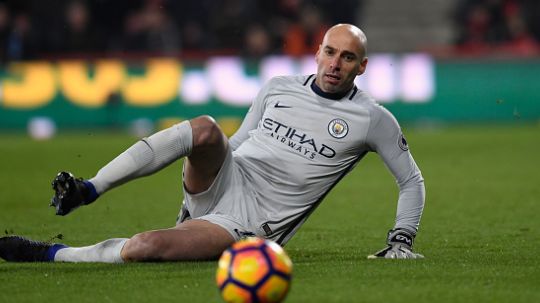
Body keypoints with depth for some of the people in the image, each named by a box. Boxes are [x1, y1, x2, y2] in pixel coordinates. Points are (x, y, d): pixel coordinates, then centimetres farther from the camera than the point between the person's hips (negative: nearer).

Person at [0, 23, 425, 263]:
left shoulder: (373, 120, -1)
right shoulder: (278, 89, 10)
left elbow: (411, 180, 9)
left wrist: (401, 240, 1)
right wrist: (202, 173, 16)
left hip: (248, 226, -4)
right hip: (222, 182, 4)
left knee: (146, 247, -29)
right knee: (205, 129, -33)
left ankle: (44, 254, -13)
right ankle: (85, 191, -31)